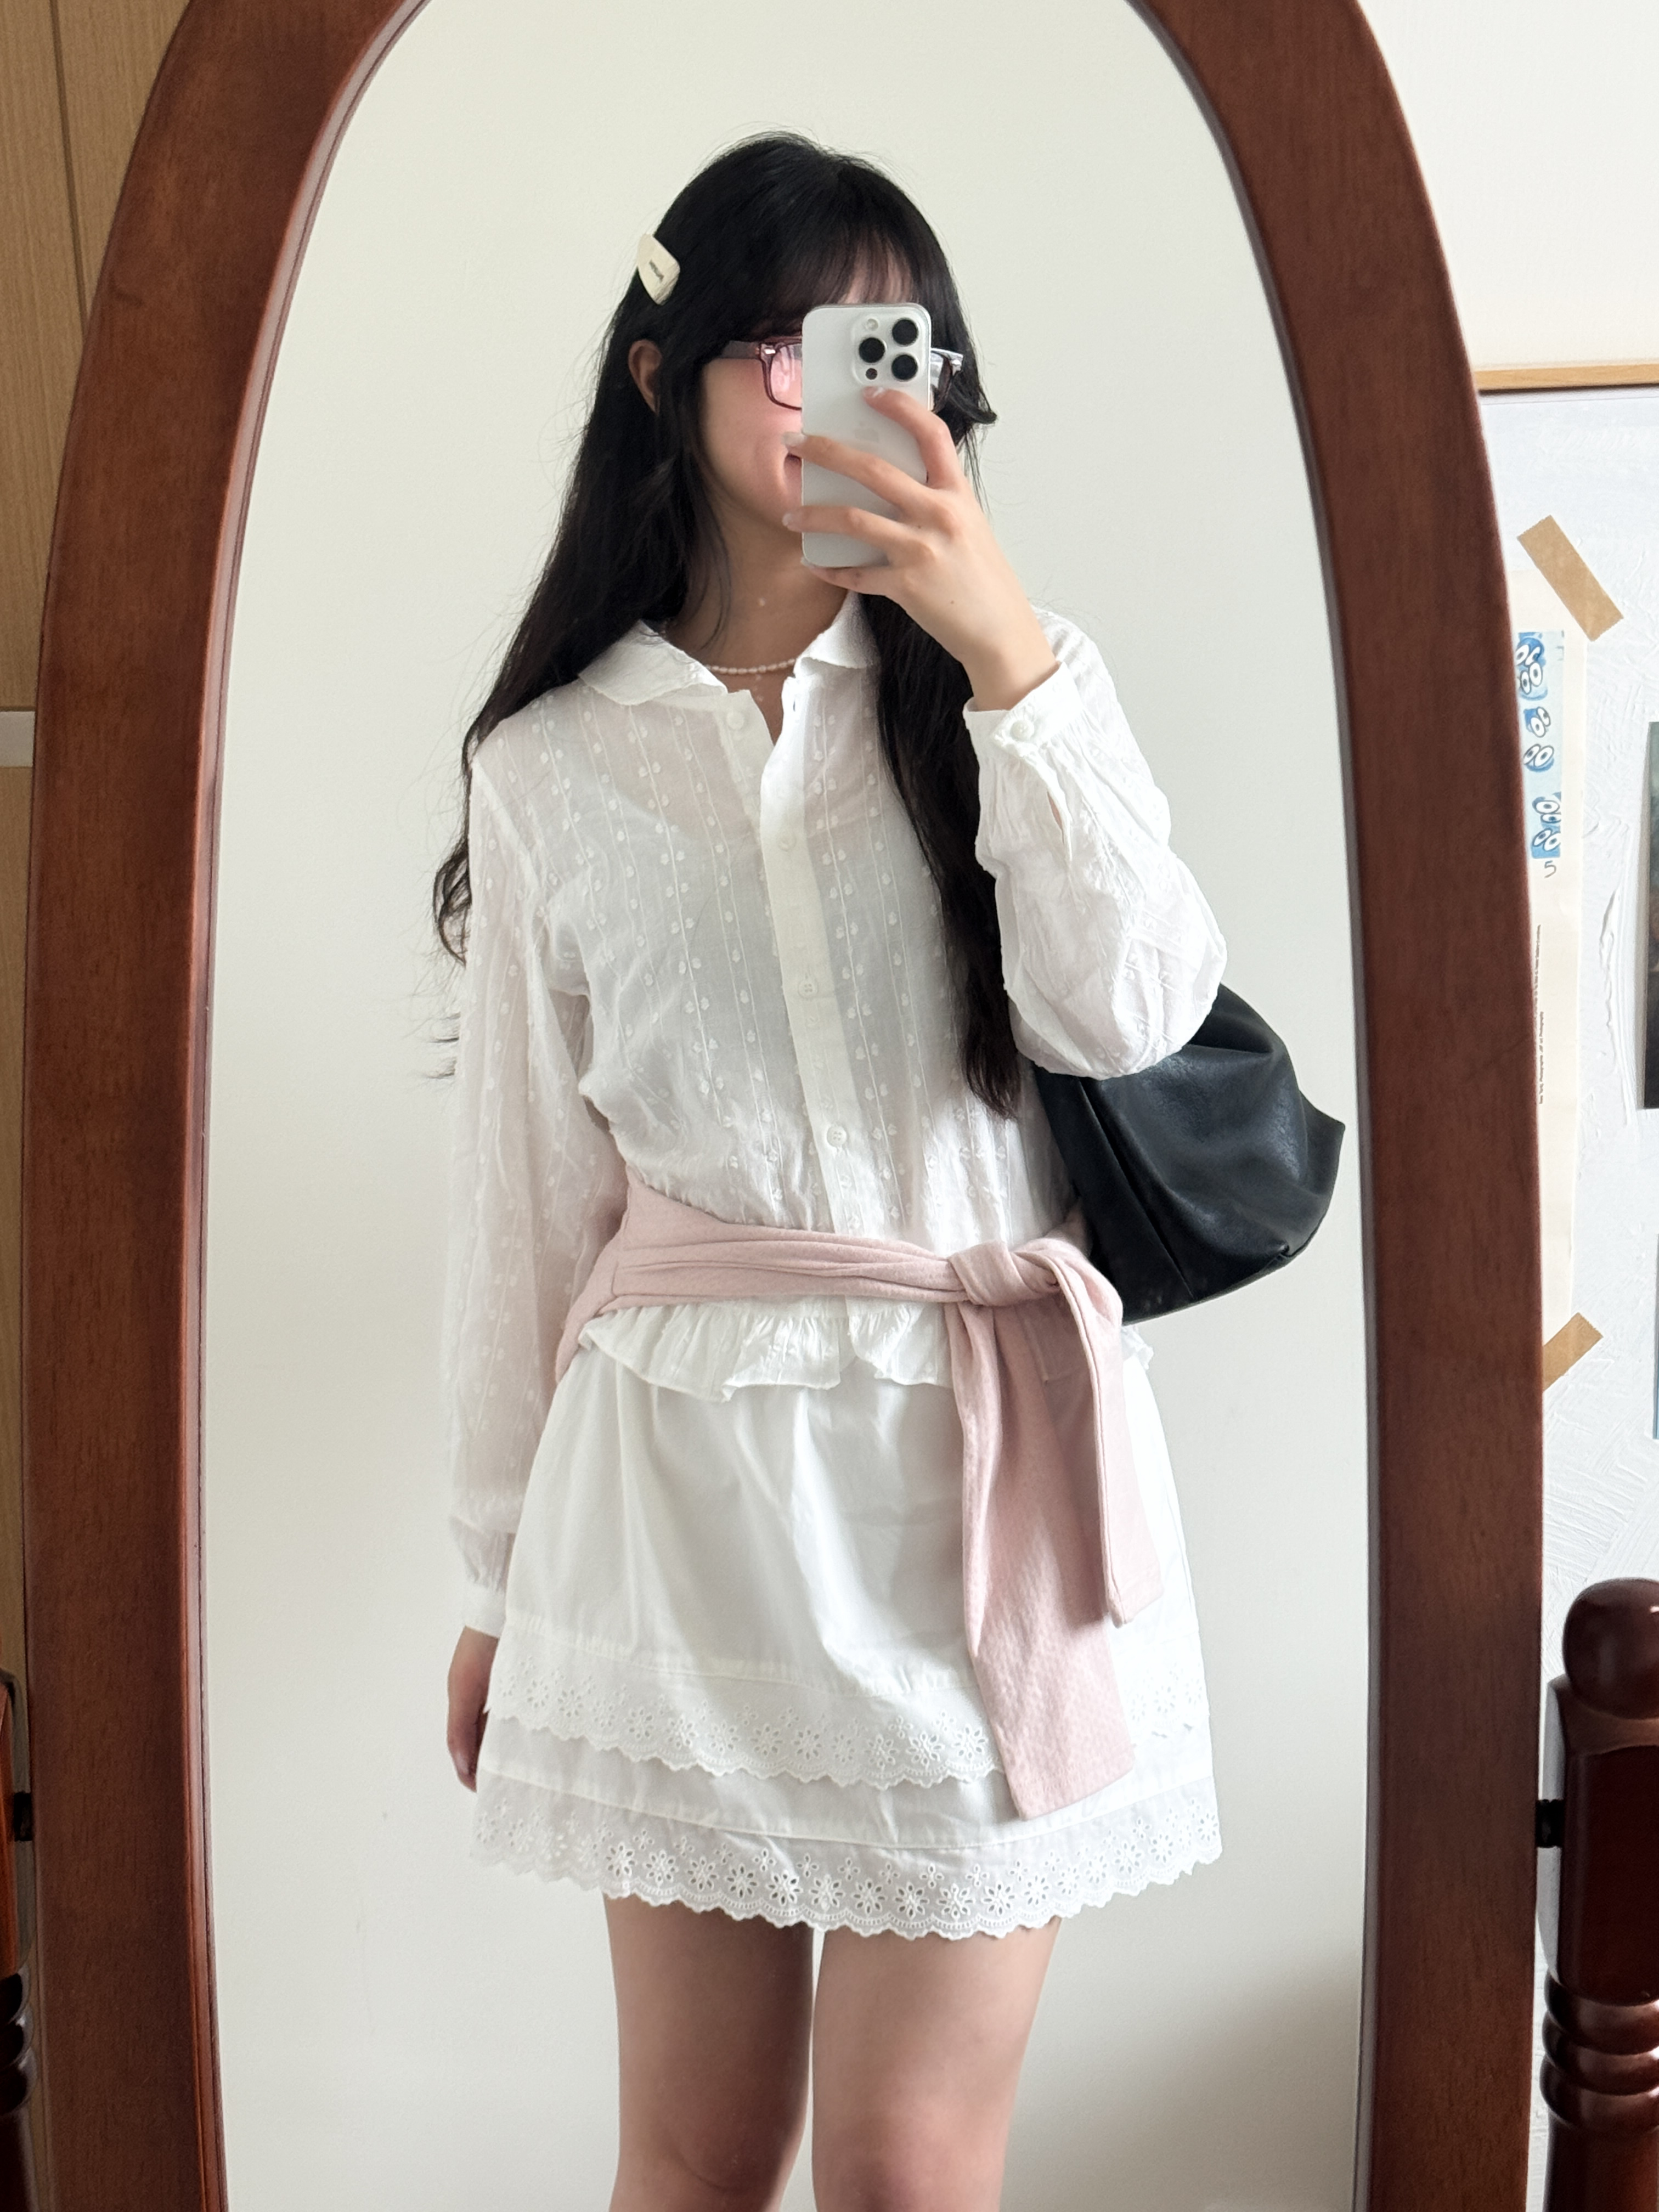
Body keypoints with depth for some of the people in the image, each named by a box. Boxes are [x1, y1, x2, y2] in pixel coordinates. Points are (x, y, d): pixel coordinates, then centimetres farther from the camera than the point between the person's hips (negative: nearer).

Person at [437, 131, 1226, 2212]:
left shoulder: (1000, 702, 6)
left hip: (979, 1477, 0)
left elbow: (1127, 1010, -11)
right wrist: (500, 1574, 12)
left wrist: (1010, 648, -19)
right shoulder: (557, 770, 5)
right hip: (681, 1481, 1)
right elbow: (522, 1193, 8)